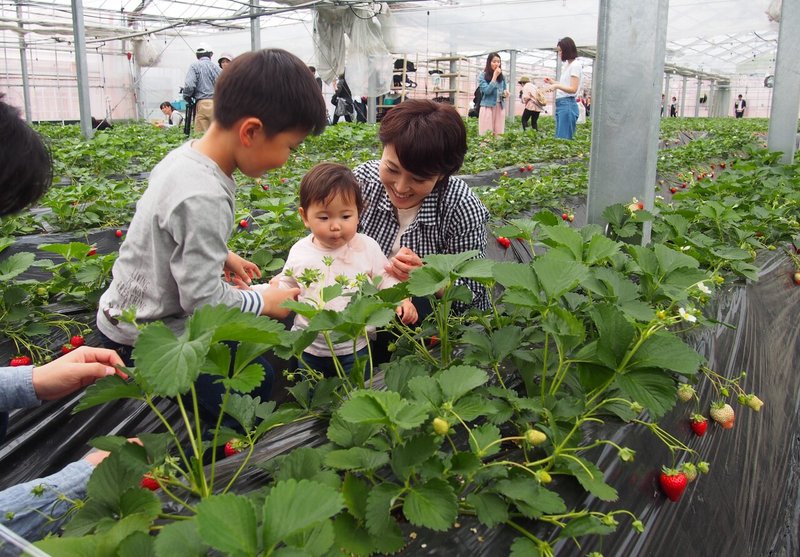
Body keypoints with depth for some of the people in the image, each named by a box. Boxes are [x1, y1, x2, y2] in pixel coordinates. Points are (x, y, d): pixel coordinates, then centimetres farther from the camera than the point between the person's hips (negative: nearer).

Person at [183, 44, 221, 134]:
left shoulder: (195, 66, 4)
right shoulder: (217, 67, 12)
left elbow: (189, 85, -8)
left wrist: (187, 97, 9)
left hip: (203, 103, -3)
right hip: (218, 104, 3)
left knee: (201, 133, -5)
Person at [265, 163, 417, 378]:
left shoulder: (367, 247, -9)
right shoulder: (299, 252, -4)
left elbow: (385, 278, -1)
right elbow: (287, 285, 9)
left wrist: (401, 299, -18)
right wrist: (257, 291, -5)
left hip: (355, 346, -2)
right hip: (309, 347, 2)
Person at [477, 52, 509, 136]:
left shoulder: (501, 76, 12)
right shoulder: (483, 75, -3)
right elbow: (487, 90, -14)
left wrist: (505, 93, -3)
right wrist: (494, 76, -13)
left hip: (499, 108, 5)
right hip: (488, 108, -5)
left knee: (499, 134, 3)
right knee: (486, 134, -6)